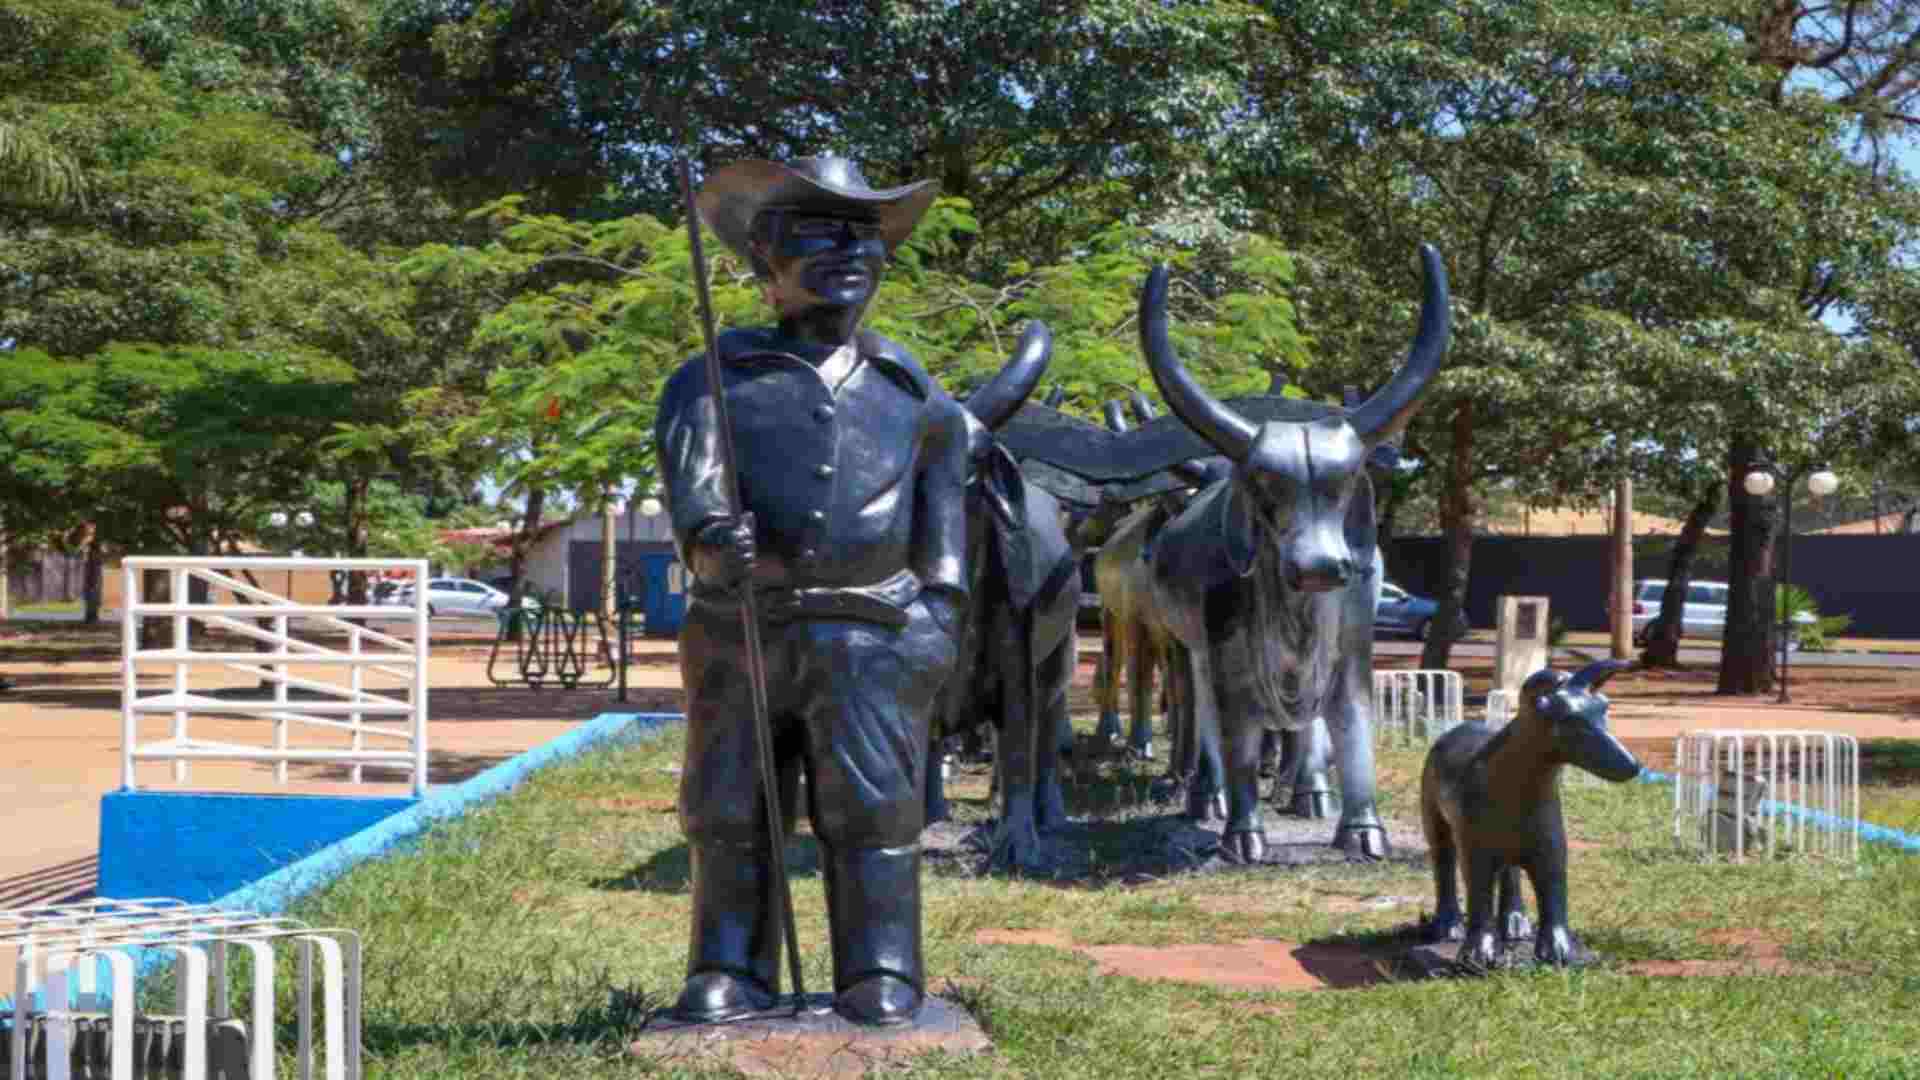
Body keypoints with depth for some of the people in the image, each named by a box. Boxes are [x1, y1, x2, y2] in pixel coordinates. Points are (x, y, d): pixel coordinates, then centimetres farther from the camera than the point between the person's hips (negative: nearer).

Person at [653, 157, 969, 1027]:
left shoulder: (908, 390, 14)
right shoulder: (713, 381, 6)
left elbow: (944, 468, 26)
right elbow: (689, 473, -11)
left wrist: (942, 598, 16)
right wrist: (708, 538, -33)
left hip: (867, 635, 0)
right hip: (740, 629, 0)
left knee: (870, 803, -7)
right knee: (730, 808, 2)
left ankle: (881, 974, 0)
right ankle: (730, 972, 11)